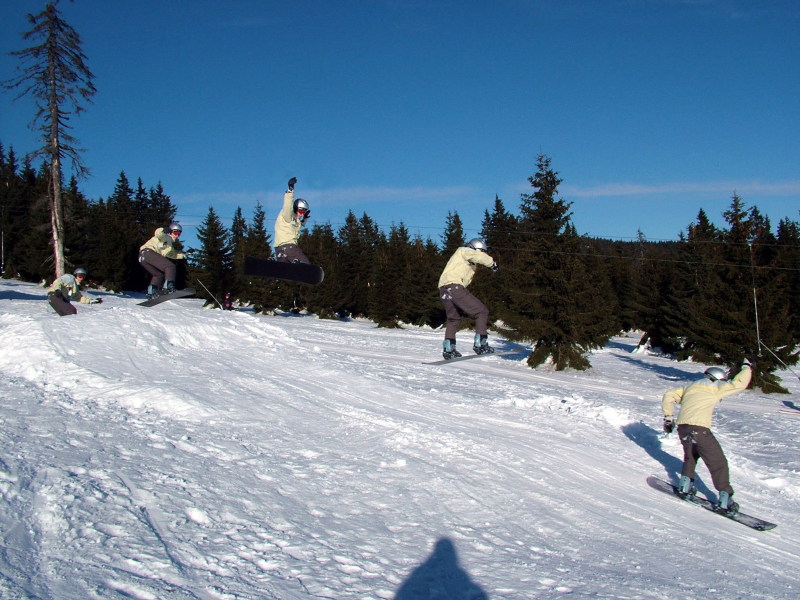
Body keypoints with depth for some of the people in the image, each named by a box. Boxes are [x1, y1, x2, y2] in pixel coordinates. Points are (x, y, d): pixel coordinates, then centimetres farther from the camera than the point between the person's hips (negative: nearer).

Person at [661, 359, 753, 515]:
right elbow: (739, 384, 5)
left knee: (690, 457, 30)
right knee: (718, 463, 3)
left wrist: (668, 418, 22)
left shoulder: (691, 386, 25)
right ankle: (725, 501, -1)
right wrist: (747, 367, 22)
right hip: (699, 429, -6)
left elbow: (669, 396, 20)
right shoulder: (714, 387, 9)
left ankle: (685, 486, 21)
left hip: (682, 428, 6)